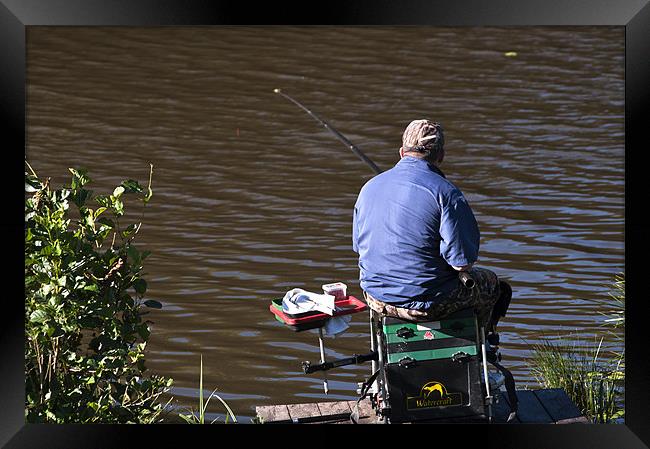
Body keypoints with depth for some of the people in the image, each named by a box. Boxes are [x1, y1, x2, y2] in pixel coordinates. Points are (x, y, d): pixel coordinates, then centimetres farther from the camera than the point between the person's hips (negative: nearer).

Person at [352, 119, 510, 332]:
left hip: (377, 301, 6)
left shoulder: (369, 187, 2)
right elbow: (462, 263, -19)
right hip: (427, 304, -6)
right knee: (491, 283, 22)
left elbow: (358, 246, 13)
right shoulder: (446, 193, -17)